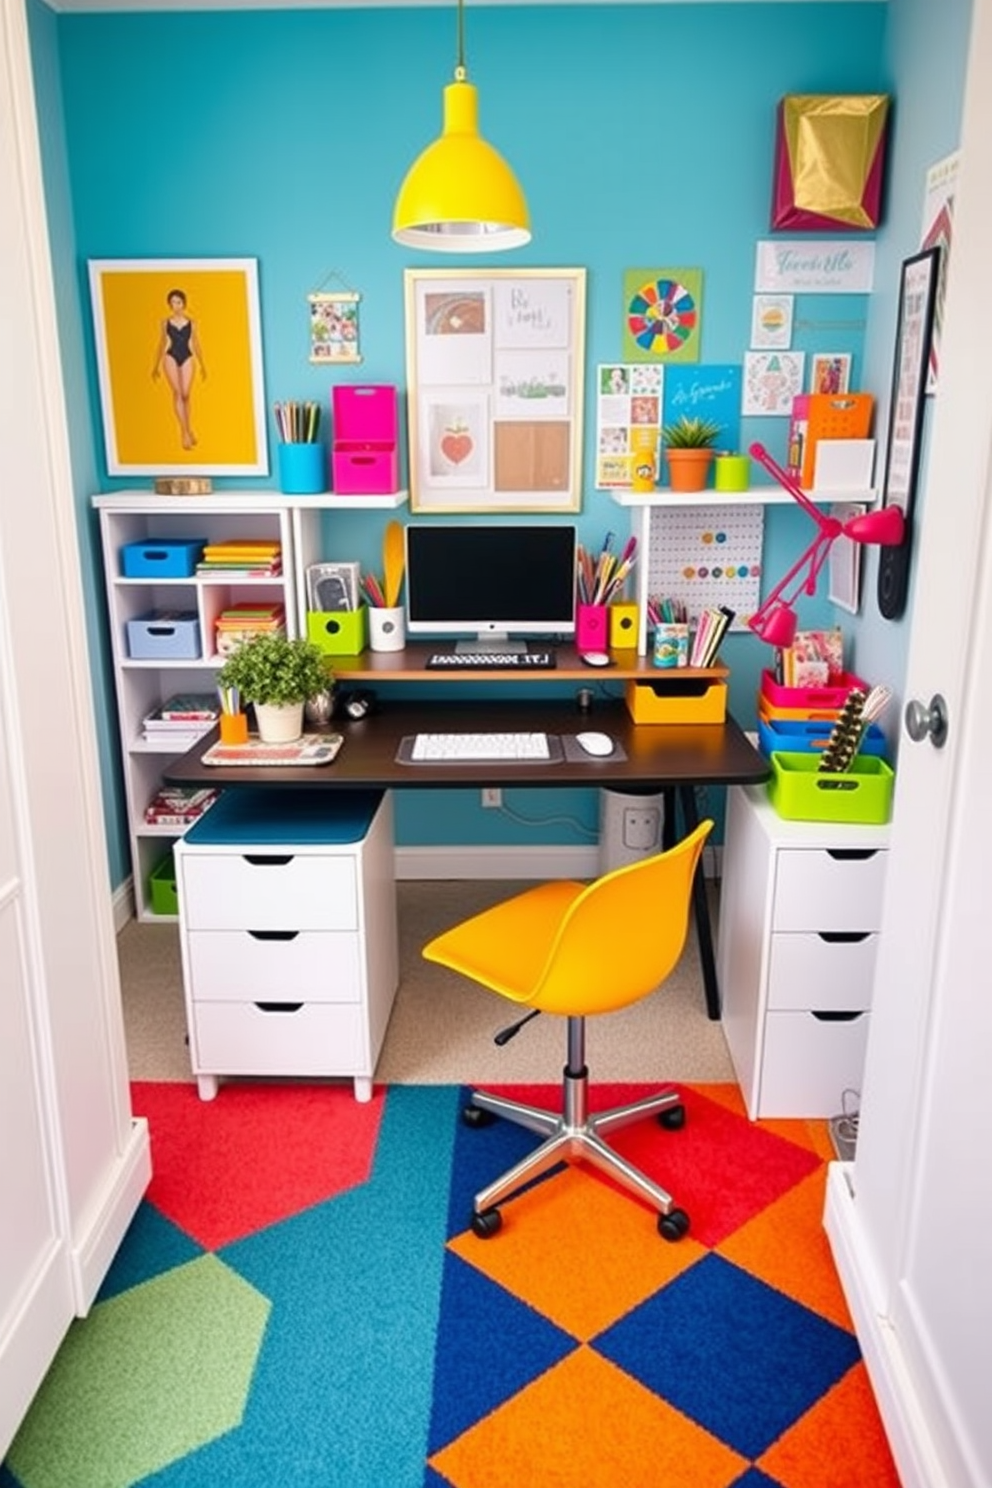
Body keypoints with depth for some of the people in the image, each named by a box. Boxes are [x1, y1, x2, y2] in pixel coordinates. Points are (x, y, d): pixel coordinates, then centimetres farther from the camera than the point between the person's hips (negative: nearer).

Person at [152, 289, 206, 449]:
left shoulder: (191, 323, 8)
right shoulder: (166, 323, 9)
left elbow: (196, 345, 16)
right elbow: (162, 344, 16)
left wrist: (202, 366, 20)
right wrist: (156, 367, 19)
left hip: (187, 358, 0)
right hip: (171, 358, 0)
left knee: (185, 394, -6)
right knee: (177, 391, -15)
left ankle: (187, 430, 14)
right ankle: (185, 431, -19)